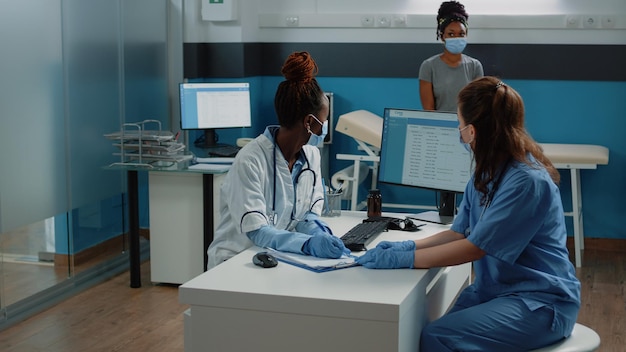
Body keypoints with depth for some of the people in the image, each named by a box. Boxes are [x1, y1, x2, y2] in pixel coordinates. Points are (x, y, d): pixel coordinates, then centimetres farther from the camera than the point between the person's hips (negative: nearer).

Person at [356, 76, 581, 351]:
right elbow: (460, 232, 11)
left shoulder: (527, 181, -22)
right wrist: (406, 246, -3)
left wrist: (403, 258, -18)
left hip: (540, 301, -8)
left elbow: (475, 247, -21)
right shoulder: (488, 172, 7)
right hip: (495, 288, 8)